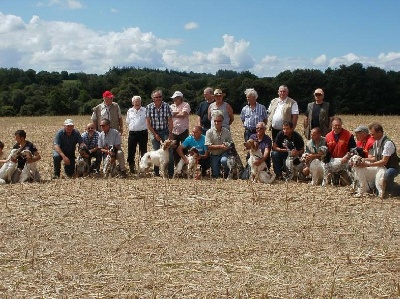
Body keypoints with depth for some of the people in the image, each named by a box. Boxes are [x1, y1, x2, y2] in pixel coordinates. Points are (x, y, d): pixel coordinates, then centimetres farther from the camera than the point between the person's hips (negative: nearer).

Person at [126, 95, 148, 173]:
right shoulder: (129, 111, 10)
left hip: (143, 133, -2)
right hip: (132, 133, 2)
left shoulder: (145, 110, 1)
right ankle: (131, 166, 11)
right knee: (131, 151, 1)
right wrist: (132, 128, 10)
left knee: (143, 151, 4)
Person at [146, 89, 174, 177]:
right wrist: (155, 134, -7)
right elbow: (148, 122, -2)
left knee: (169, 152, -7)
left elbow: (170, 121, -2)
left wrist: (170, 133, -7)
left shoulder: (166, 106, -5)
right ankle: (156, 172, 15)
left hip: (165, 131, -1)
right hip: (154, 132, 1)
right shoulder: (149, 107, -3)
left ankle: (170, 173, -2)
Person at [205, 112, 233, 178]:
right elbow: (209, 146, -12)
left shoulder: (226, 131, 0)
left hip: (224, 153, 0)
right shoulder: (209, 132, -6)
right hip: (214, 155, 0)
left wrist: (228, 146, -19)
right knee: (215, 175, -6)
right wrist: (220, 146, -21)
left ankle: (227, 174, -5)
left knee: (224, 160, -36)